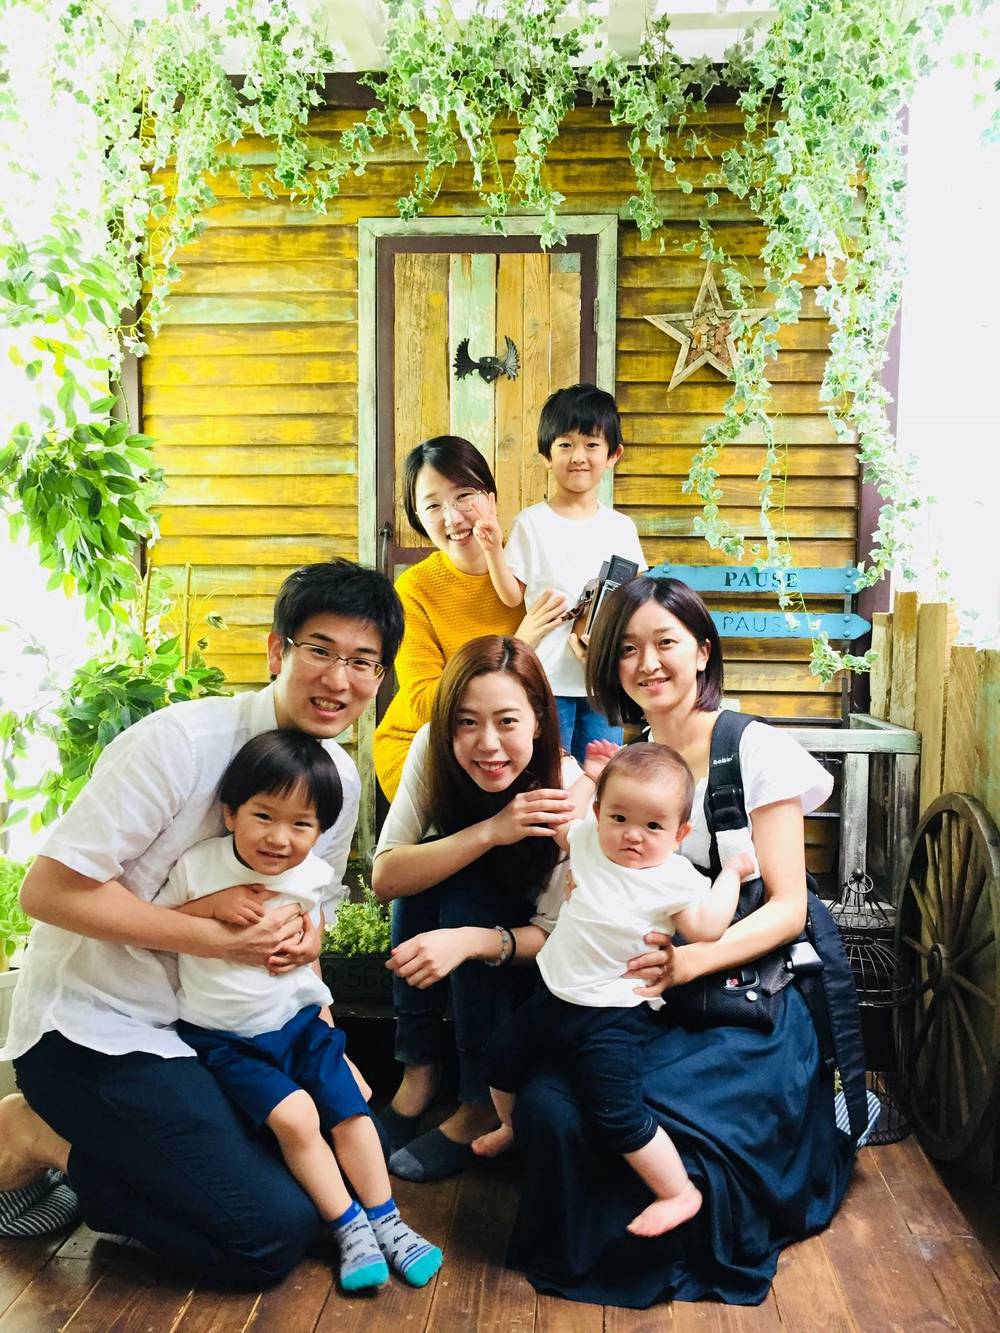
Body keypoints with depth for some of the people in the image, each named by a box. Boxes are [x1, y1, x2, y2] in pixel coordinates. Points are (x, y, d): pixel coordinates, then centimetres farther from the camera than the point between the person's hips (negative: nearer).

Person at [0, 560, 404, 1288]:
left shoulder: (342, 777, -1)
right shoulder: (182, 740, -23)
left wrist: (305, 934, -14)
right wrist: (220, 936, -26)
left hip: (212, 1022, 8)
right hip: (97, 1023, -8)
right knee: (273, 1233, -13)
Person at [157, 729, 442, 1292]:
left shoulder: (312, 875, -5)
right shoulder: (197, 866, -16)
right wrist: (211, 905, -24)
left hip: (299, 1020, 4)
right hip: (223, 1036, -3)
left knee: (350, 1108, -4)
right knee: (293, 1115, -19)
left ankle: (386, 1222, 13)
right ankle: (349, 1228, -3)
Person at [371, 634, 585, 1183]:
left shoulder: (569, 791, -29)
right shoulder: (432, 749, -23)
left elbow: (553, 933, -24)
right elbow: (384, 878, -27)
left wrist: (470, 940, -44)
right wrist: (490, 832, -39)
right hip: (445, 911, 3)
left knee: (463, 891, -30)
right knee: (430, 870, -27)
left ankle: (481, 1105, -14)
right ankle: (418, 1072, -14)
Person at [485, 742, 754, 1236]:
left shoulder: (676, 878, -14)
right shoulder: (589, 841, 1)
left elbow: (705, 927, -24)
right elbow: (555, 823, 20)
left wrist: (731, 873, -15)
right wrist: (586, 776, 18)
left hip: (612, 1017, -7)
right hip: (555, 995, 7)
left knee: (615, 1114, -15)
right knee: (501, 1057, 22)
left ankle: (679, 1193, 6)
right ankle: (513, 1129, 52)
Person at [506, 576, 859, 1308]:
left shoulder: (757, 750, -6)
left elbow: (788, 907, -10)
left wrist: (691, 960, -26)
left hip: (748, 1006, -5)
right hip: (642, 1001, 5)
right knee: (548, 1104, -19)